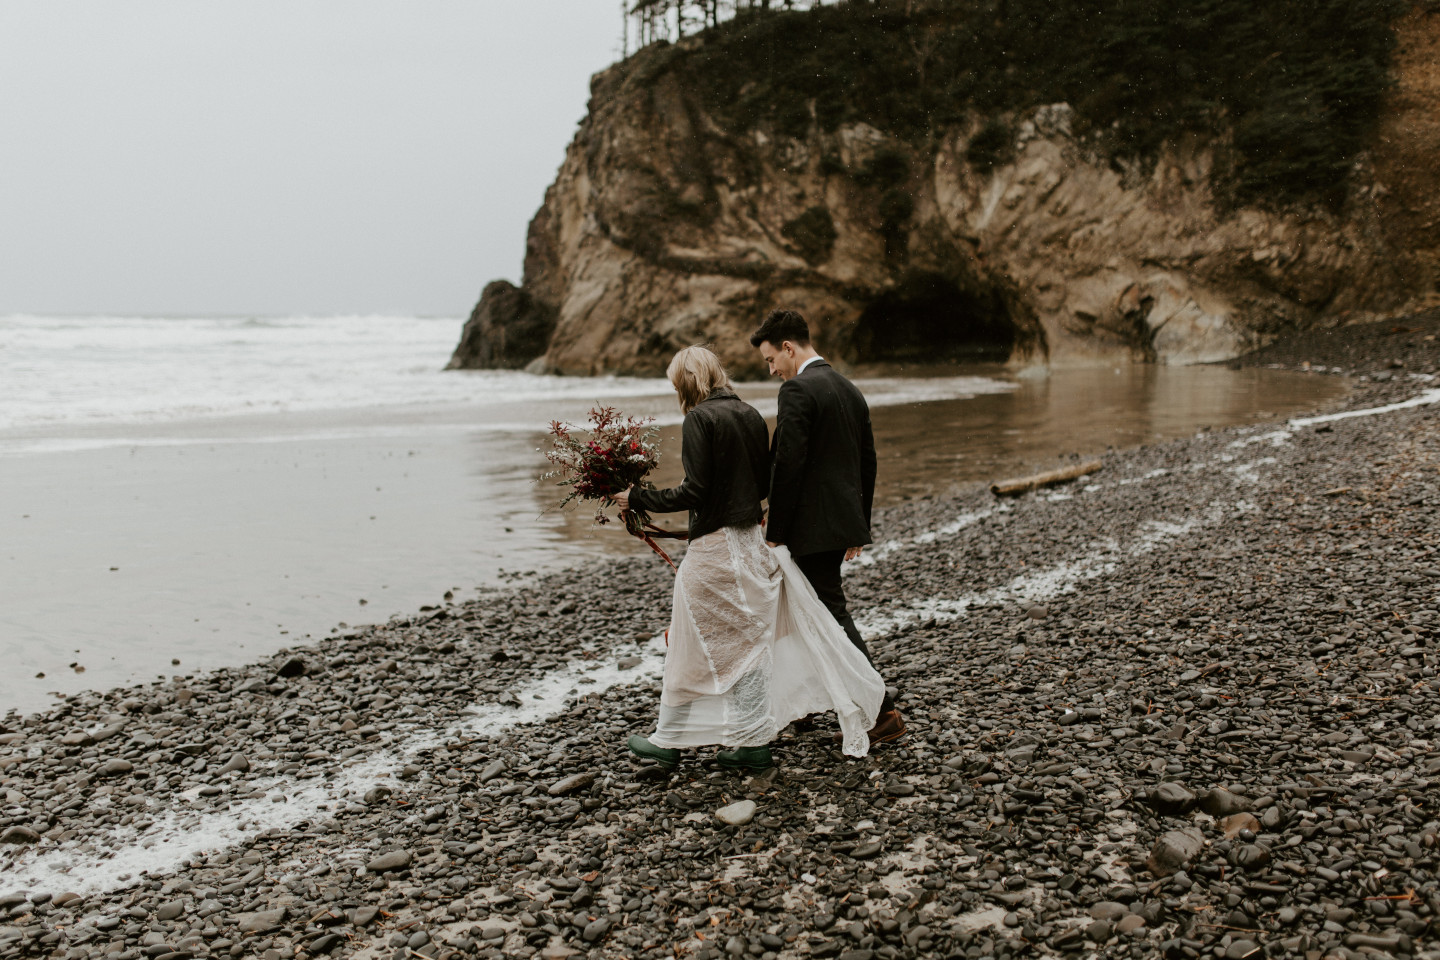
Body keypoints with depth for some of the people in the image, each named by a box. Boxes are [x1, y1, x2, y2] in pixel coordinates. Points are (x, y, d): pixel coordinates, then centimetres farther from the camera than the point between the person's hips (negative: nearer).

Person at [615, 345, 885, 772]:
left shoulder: (700, 418, -14)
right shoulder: (751, 415, 7)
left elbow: (694, 491, -19)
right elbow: (764, 482, 12)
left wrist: (638, 499, -10)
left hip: (714, 543, -7)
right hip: (750, 540, 7)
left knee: (691, 647, 5)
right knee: (747, 641, 13)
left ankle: (670, 740, 18)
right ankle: (753, 741, 18)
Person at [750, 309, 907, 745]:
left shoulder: (797, 390, -14)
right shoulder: (850, 390, 14)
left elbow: (788, 465, -20)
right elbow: (868, 462, 17)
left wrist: (775, 533, -13)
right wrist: (858, 528, 23)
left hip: (813, 526, -9)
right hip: (843, 523, 9)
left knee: (834, 616, -2)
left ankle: (883, 712, 1)